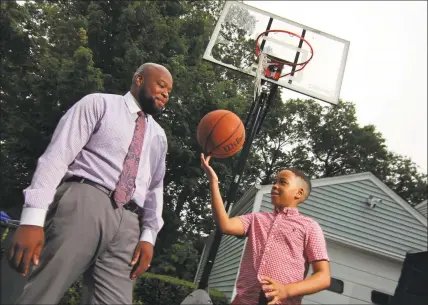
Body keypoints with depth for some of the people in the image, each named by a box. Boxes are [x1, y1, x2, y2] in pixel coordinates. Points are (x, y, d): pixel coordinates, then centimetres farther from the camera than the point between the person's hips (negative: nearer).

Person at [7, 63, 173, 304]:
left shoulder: (159, 136, 25)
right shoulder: (99, 104, 8)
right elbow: (58, 155, -3)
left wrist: (148, 235, 5)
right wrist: (33, 218, -15)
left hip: (128, 223, 5)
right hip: (83, 203, -4)